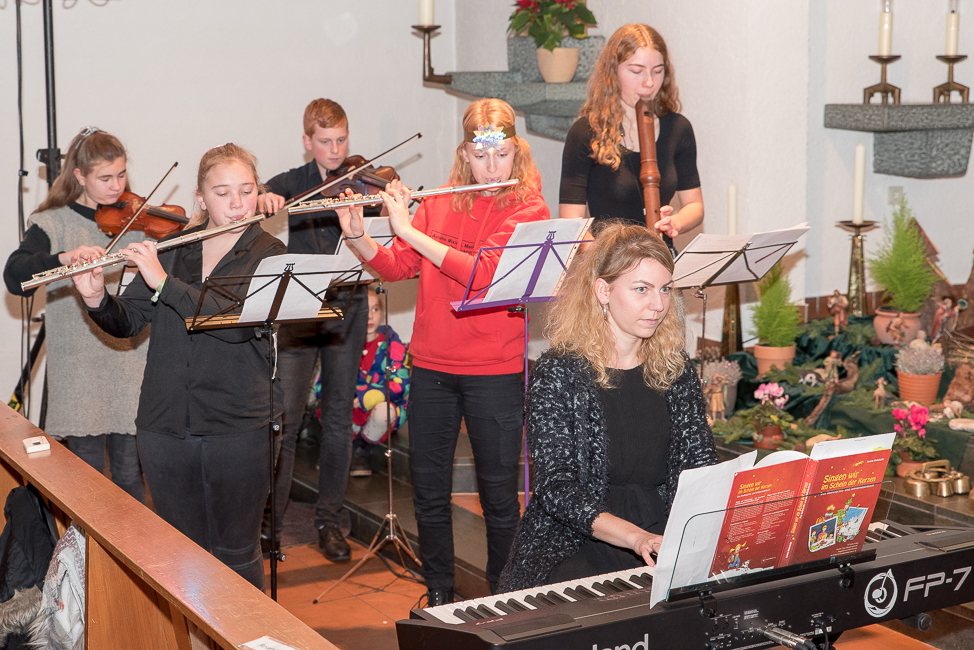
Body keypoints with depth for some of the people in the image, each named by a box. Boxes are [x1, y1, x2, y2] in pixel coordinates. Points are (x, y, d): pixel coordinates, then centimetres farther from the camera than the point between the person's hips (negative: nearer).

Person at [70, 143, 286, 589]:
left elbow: (238, 322, -19)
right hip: (165, 424, 3)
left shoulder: (268, 255, -3)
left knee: (236, 552, 5)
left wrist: (163, 283, -21)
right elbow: (127, 322, 8)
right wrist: (96, 298, -13)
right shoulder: (169, 250, 9)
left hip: (238, 428, -3)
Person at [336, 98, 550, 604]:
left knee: (499, 494, 6)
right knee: (429, 490, 12)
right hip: (431, 365, 4)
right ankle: (438, 596, 29)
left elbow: (483, 272, -20)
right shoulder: (438, 203, 6)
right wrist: (357, 237, -12)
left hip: (494, 372, -4)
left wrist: (408, 230, -20)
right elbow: (396, 268, 5)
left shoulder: (528, 209, -7)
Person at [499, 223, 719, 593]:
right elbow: (556, 488, -15)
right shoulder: (559, 373, -7)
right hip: (569, 544, -5)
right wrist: (634, 537, -29)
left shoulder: (676, 369, 9)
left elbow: (700, 463, 8)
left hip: (664, 535, 5)